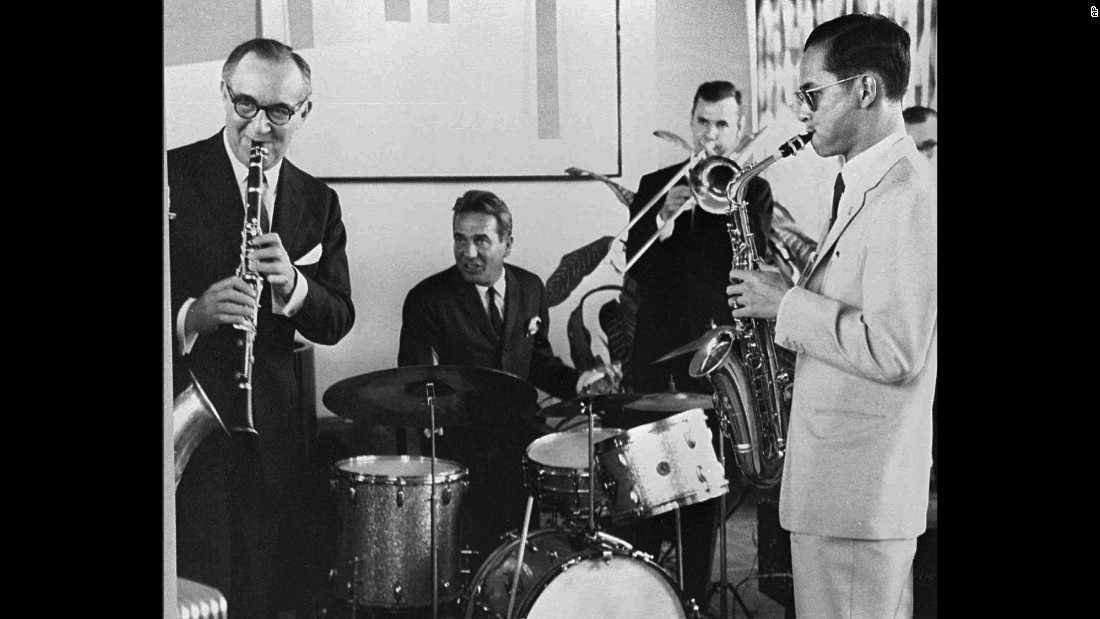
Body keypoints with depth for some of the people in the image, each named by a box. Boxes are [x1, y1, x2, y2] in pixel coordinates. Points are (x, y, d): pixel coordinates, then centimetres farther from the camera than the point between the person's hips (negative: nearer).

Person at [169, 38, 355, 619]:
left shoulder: (317, 201, 11)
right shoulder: (174, 175, -2)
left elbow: (336, 321, 6)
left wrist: (291, 284, -13)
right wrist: (190, 315, -25)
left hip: (272, 424, 4)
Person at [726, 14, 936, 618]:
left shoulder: (906, 196, -19)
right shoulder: (863, 183, 13)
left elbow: (894, 353, -25)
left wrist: (787, 305, -17)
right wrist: (796, 284, 7)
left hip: (859, 489, -10)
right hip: (845, 472, 10)